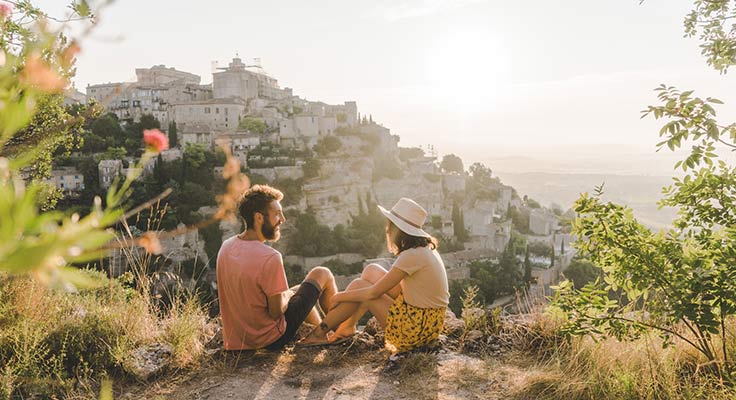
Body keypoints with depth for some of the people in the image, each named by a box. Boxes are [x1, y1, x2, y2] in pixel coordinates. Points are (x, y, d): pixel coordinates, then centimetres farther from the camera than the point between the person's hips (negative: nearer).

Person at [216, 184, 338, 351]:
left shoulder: (226, 246, -6)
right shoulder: (270, 258, -30)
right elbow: (276, 312, -22)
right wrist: (287, 296, -1)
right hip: (270, 340, -7)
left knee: (302, 291, 30)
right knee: (322, 274, 6)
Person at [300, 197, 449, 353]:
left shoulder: (412, 255, -23)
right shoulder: (425, 247, 5)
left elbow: (374, 293, -17)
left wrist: (340, 296, -2)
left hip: (418, 327, -9)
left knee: (358, 286, -3)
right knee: (371, 270, 8)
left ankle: (320, 332, 13)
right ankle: (347, 326, 18)